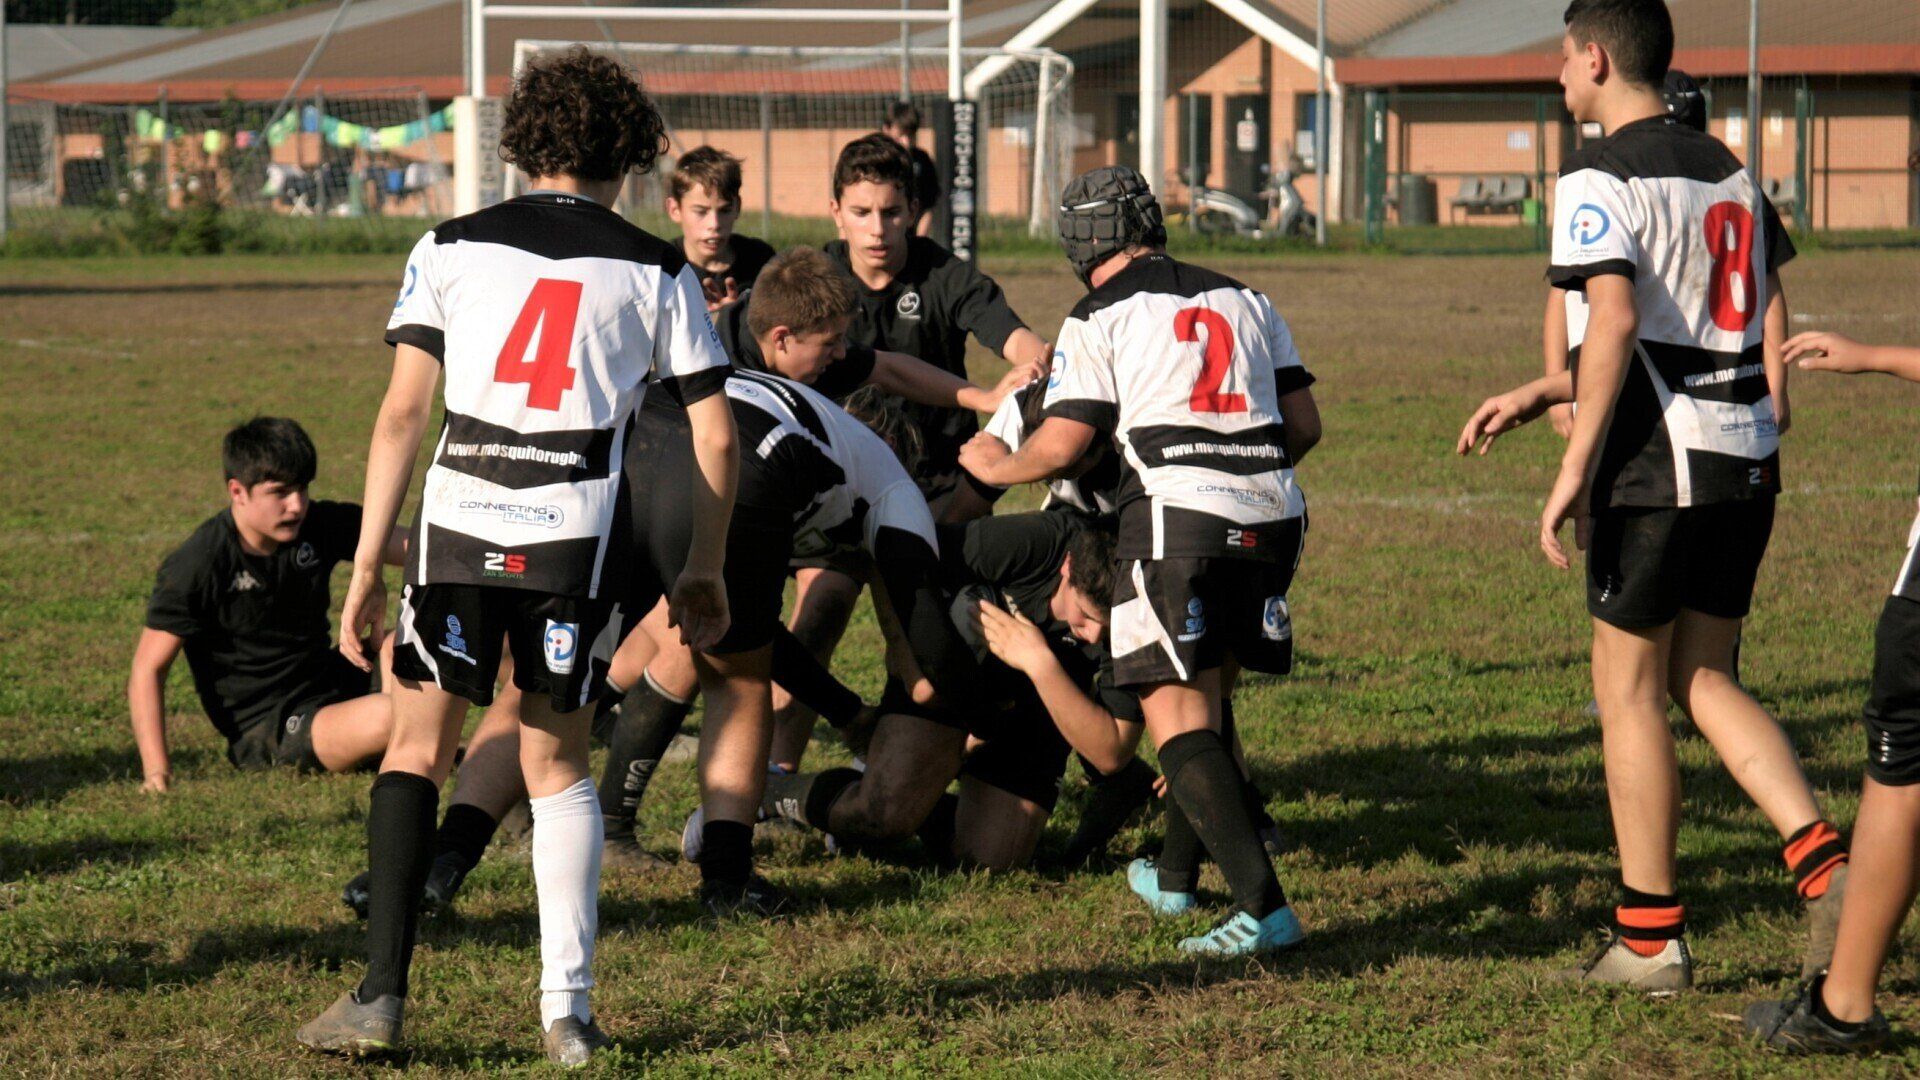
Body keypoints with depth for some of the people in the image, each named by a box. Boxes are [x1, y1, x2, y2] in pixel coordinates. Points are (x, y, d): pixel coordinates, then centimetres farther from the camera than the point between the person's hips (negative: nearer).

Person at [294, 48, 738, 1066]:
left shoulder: (450, 248, 7)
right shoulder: (658, 271, 9)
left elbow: (401, 414, 2)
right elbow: (713, 437, 8)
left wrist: (366, 567, 4)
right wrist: (703, 572, 19)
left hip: (458, 524, -1)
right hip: (579, 534, 1)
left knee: (416, 747, 9)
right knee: (556, 760, 14)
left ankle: (381, 994, -2)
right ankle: (567, 1010, 7)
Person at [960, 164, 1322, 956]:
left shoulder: (1100, 318, 4)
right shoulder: (1243, 300, 21)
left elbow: (1062, 446, -2)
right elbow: (1304, 423, 19)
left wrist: (994, 467, 18)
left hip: (1179, 508, -6)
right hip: (1273, 515, 6)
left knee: (1179, 718, -6)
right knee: (1209, 700, 23)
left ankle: (1262, 905, -19)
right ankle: (1176, 875, 33)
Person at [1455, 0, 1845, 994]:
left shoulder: (1599, 178, -10)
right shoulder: (1725, 169, 15)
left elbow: (1616, 321, -24)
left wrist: (1574, 466, -21)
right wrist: (1540, 393, 26)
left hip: (1656, 466, -7)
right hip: (1745, 463, 7)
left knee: (1629, 691, 4)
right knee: (1703, 682, 16)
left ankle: (1649, 939, 9)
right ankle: (1826, 870, -1)